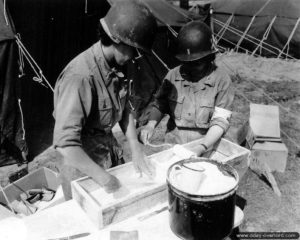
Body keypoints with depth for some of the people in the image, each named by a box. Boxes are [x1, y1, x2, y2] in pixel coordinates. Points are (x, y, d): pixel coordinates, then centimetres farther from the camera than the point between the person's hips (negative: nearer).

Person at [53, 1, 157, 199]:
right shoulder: (80, 77, -31)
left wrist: (136, 150, -5)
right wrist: (102, 177, -32)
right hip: (84, 163, -7)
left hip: (112, 152, 7)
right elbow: (65, 142, -33)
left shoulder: (116, 66, -6)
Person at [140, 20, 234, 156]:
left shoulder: (221, 80, -8)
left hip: (206, 145, -2)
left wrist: (201, 149, -21)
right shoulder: (173, 76, -1)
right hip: (172, 144, 2)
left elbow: (220, 121, -9)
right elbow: (160, 105, 10)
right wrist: (151, 124, -10)